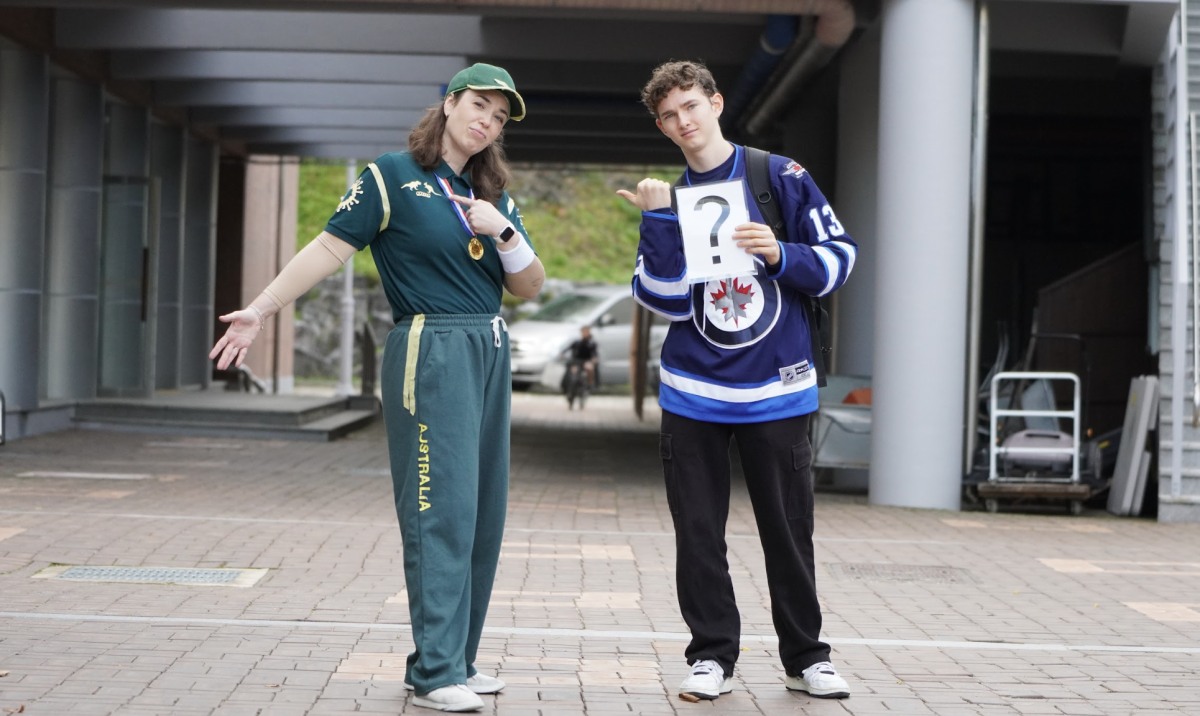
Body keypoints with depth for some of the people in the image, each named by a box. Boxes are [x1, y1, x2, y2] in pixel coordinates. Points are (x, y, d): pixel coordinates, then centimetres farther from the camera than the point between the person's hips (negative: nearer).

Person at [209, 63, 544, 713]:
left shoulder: (492, 197, 17)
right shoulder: (393, 177, -1)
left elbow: (529, 287, 13)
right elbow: (329, 248, -5)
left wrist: (503, 232, -5)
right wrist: (261, 308, -10)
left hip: (490, 355, 7)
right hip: (429, 353, -7)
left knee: (483, 512, 6)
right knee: (442, 507, -12)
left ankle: (456, 660, 13)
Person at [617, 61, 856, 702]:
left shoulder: (779, 177, 2)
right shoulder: (666, 200, 8)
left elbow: (839, 258, 1)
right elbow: (664, 301, -4)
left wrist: (781, 254, -16)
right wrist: (657, 220, -11)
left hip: (776, 387, -2)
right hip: (694, 392, 2)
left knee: (788, 530, 4)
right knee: (698, 532, 3)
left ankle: (805, 657, 17)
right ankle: (712, 655, 15)